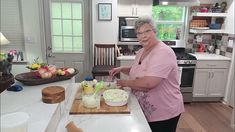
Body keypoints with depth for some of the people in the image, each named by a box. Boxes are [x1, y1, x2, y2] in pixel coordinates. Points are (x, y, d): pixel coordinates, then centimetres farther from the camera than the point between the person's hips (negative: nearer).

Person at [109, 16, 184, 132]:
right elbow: (137, 70, 21)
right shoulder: (141, 51, 5)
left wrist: (126, 82, -18)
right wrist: (121, 69, 2)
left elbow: (149, 83, -34)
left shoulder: (163, 52, -24)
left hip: (163, 113, -8)